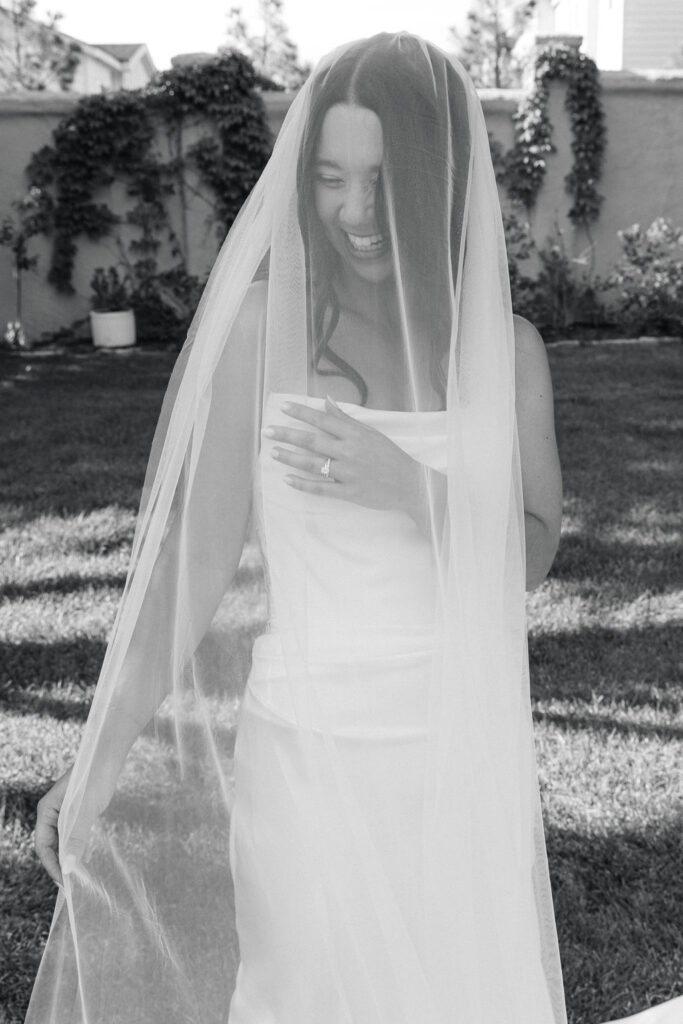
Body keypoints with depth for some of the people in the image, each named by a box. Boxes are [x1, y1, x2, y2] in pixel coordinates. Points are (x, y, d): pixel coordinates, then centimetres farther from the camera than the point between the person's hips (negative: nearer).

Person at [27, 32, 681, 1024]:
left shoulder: (505, 346, 1)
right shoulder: (262, 327, -8)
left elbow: (530, 558, -2)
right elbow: (193, 556, -6)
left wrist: (406, 486, -21)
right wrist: (100, 759, -5)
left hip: (467, 752, 3)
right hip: (311, 748, -2)